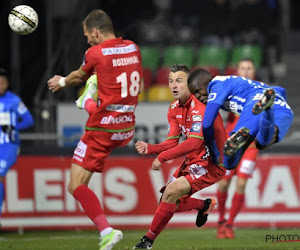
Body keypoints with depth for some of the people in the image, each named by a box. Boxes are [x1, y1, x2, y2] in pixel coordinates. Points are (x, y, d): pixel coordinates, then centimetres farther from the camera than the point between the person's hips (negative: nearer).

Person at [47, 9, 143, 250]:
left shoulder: (95, 53, -13)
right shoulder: (133, 48, 4)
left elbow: (80, 76, 9)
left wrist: (63, 81, 33)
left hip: (103, 129, -7)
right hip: (127, 128, 7)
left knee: (76, 186, -5)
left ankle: (106, 230, -20)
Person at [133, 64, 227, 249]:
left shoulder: (200, 107, -23)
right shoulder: (174, 109, 4)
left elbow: (194, 143, -33)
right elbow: (172, 142, 3)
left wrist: (162, 157, -31)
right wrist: (150, 148, -16)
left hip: (211, 163, -9)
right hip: (192, 162, 9)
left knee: (171, 192, -23)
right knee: (167, 202, 5)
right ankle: (204, 205, 32)